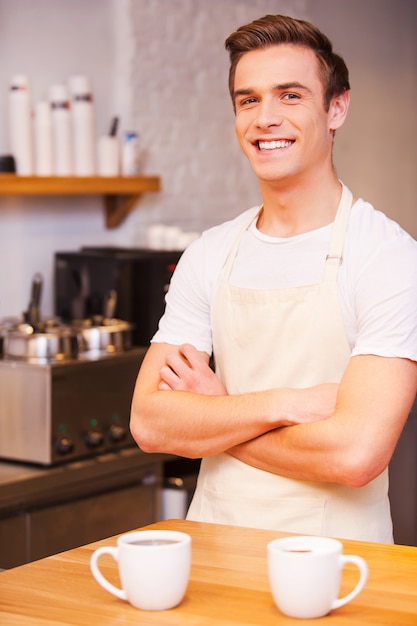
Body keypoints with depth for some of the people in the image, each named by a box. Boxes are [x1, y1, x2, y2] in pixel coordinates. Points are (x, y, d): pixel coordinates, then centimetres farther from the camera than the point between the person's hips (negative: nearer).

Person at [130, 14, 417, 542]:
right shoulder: (209, 256, 8)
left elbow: (356, 453, -17)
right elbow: (149, 423, 0)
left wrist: (208, 418, -5)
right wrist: (286, 403, -13)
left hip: (330, 554, -4)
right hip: (213, 545, 4)